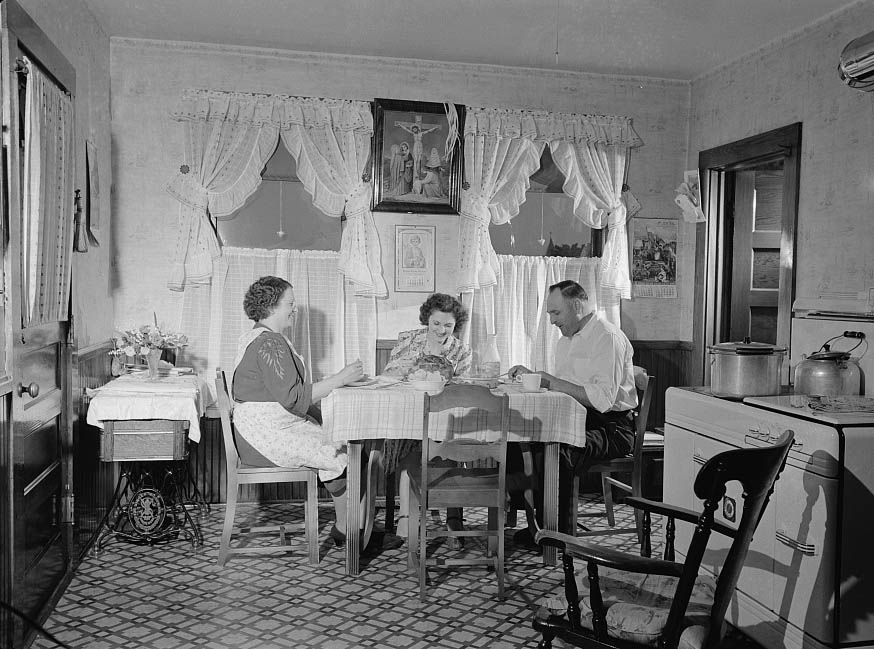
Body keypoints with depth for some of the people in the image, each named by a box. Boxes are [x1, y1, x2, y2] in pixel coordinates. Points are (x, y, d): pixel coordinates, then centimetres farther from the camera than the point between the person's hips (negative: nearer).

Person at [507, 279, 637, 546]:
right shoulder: (566, 340, 17)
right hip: (578, 421, 9)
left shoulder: (608, 337, -13)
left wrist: (552, 382, -21)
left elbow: (602, 399, -24)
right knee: (517, 438, -10)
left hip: (611, 428, -9)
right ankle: (533, 522, -2)